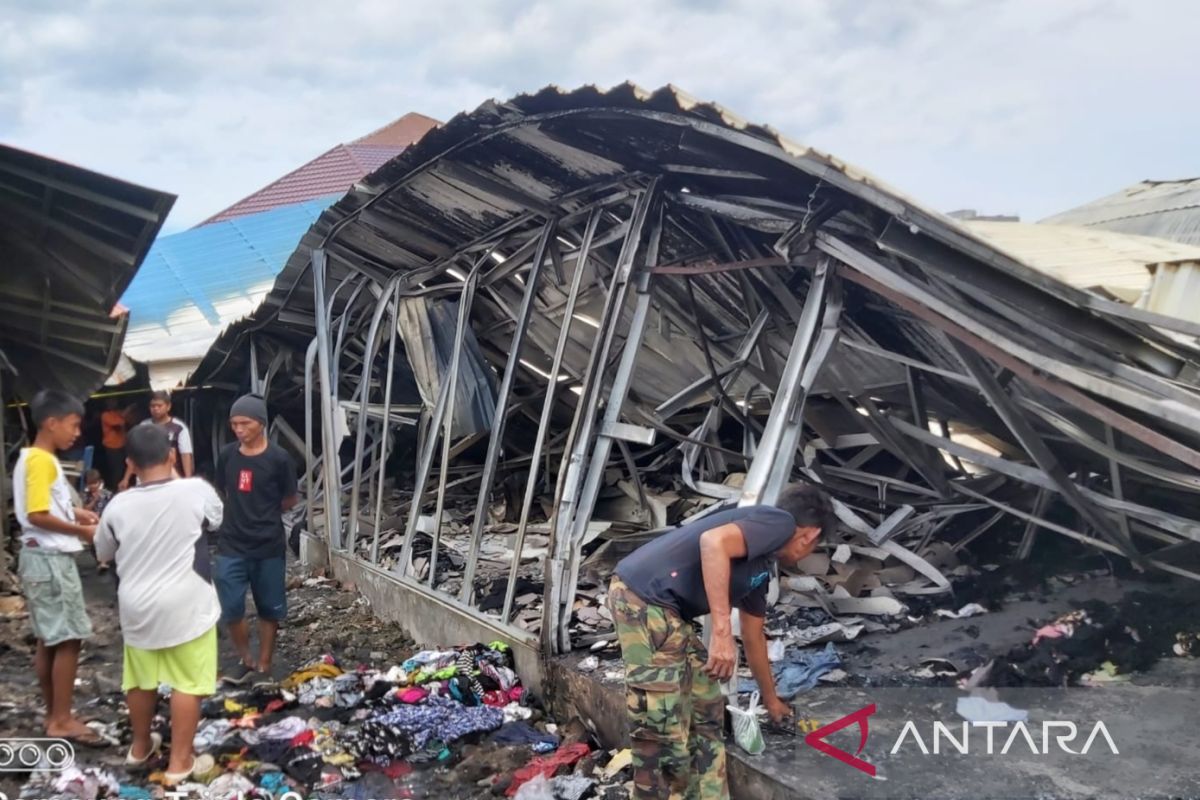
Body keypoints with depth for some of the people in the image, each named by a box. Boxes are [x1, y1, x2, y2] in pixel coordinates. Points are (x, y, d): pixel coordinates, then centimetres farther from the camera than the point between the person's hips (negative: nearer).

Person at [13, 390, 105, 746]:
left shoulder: (36, 458, 13)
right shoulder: (41, 461, -17)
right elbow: (38, 515, -23)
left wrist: (75, 512, 7)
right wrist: (81, 530, -15)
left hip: (45, 557, 10)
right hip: (50, 559, -10)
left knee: (49, 641, 14)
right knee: (67, 639, -4)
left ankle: (54, 715, 21)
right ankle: (62, 720, 2)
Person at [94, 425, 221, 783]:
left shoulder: (118, 505, -5)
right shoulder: (195, 491, -14)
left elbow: (103, 552, 12)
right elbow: (215, 518, 9)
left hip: (137, 607, 4)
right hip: (185, 606, -4)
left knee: (141, 680, 20)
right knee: (187, 683, 6)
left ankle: (140, 746, 38)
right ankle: (180, 761, 11)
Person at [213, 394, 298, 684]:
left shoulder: (279, 458, -10)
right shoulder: (227, 455, 0)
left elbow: (290, 500, 2)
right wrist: (242, 514, 7)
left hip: (269, 546, -2)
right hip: (231, 546, 2)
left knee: (269, 610, 10)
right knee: (230, 610, -1)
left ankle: (264, 666, 26)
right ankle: (245, 661, 21)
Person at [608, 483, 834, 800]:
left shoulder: (760, 569, 25)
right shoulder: (780, 522, -3)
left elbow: (754, 637, 39)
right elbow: (713, 541, -23)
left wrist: (771, 699, 53)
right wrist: (722, 632, -22)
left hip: (665, 609, 10)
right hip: (645, 601, -10)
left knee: (706, 708, 21)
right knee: (663, 731, -4)